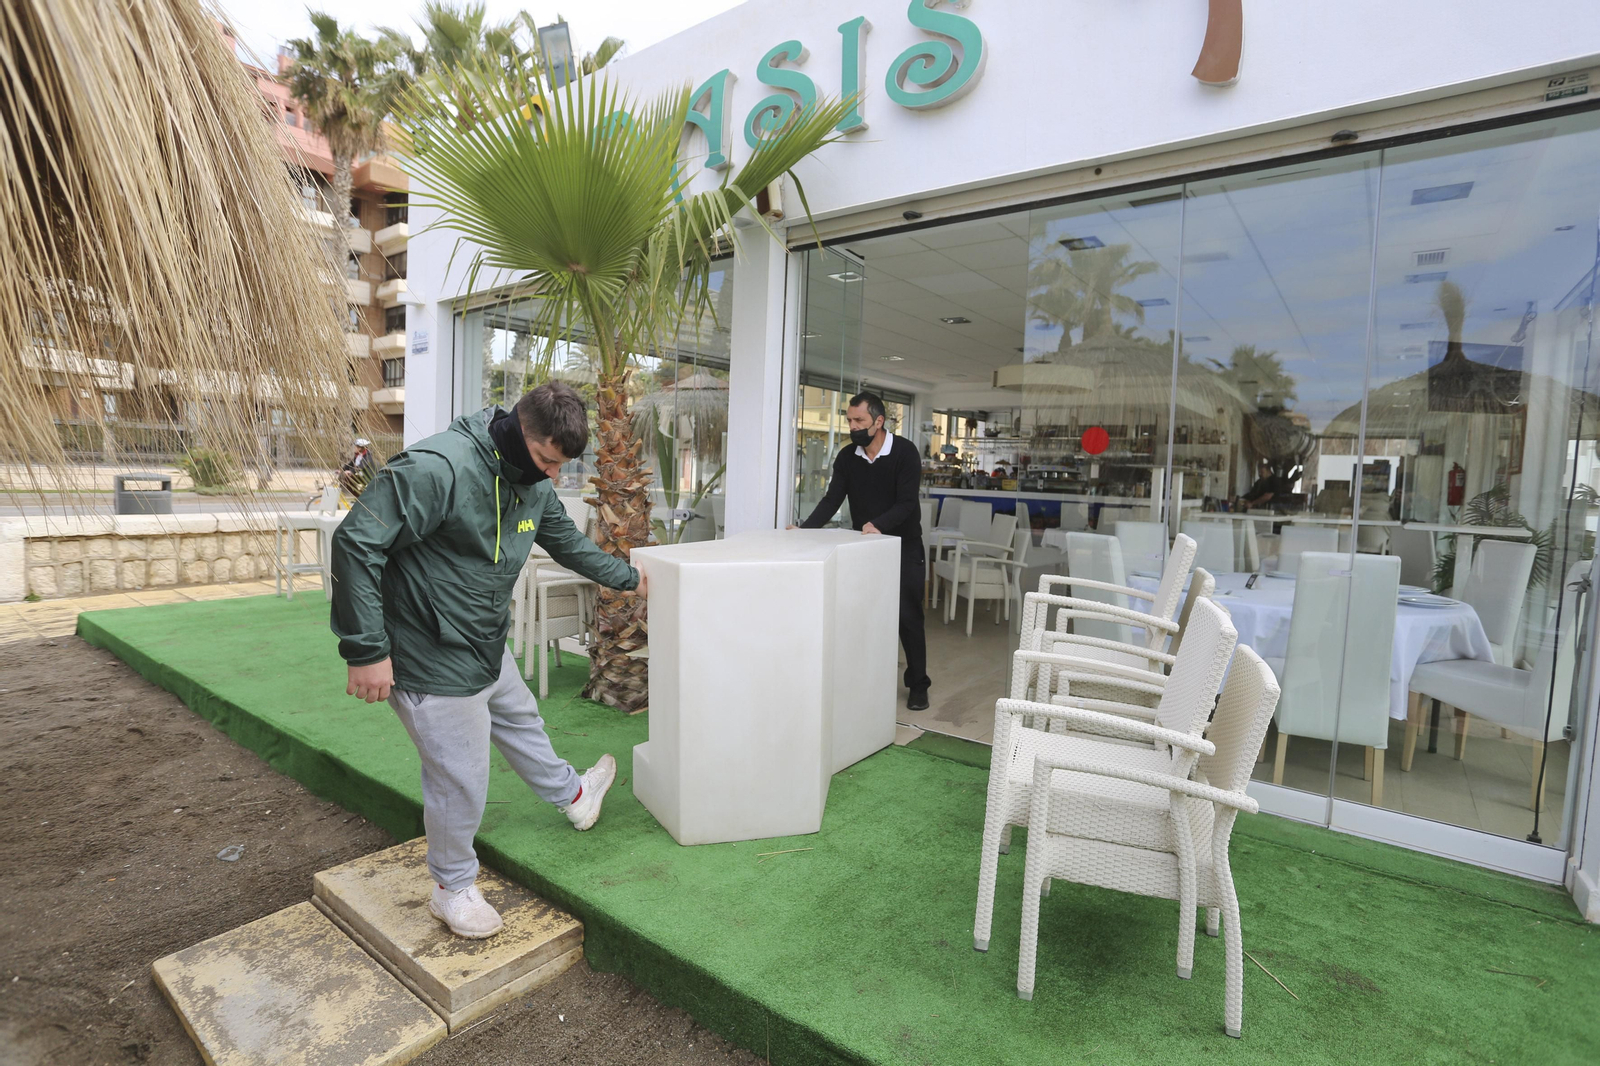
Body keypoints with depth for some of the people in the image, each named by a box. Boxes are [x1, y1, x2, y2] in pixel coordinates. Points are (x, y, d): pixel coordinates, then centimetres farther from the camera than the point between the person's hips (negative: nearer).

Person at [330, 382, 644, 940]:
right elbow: (356, 543, -26)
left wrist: (629, 577, 25)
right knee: (461, 777, 4)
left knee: (520, 720, 28)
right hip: (433, 660, -8)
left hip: (489, 646, 8)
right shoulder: (436, 467, -27)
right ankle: (452, 889, 31)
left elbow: (569, 542, 17)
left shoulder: (534, 484, 1)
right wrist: (367, 649, -24)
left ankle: (573, 796, 53)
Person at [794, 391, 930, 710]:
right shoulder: (847, 457, -2)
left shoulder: (904, 452, -15)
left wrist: (878, 524, -38)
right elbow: (831, 500, -6)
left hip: (903, 546, -4)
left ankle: (918, 685, 14)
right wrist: (804, 529, -21)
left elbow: (907, 503, -22)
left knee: (908, 617, 0)